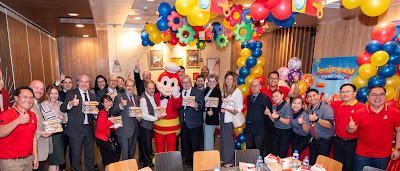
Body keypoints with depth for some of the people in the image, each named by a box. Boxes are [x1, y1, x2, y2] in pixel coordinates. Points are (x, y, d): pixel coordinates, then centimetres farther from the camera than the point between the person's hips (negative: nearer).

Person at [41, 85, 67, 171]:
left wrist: (63, 117, -12)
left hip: (59, 134, 5)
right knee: (53, 161, -1)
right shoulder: (43, 105, -10)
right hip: (50, 135, -5)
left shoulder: (60, 104, 5)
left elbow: (66, 120, 9)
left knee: (58, 161, 14)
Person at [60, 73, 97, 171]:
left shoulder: (93, 96, 11)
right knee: (76, 155, 9)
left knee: (90, 154, 16)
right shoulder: (71, 93, -3)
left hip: (89, 129, 4)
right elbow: (62, 109, -15)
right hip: (76, 129, -4)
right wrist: (71, 104, -35)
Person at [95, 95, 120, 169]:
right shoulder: (102, 114, -18)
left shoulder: (109, 113, 9)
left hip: (106, 139, 8)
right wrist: (110, 122, -24)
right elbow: (99, 129, -21)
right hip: (102, 140, -8)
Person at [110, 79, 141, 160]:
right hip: (124, 130, -5)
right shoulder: (119, 97, -6)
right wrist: (121, 105, -34)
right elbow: (113, 112, -16)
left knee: (132, 153, 19)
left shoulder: (137, 98, 10)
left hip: (134, 130, 5)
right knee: (125, 155, 1)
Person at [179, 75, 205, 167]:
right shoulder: (179, 92, 5)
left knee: (194, 142, 4)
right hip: (183, 122, 4)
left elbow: (202, 106, -13)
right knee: (185, 142, 16)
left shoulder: (198, 92, -6)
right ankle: (188, 158, 37)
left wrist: (197, 106, -33)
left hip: (195, 122, -4)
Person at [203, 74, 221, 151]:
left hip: (211, 117, -7)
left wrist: (213, 112, -28)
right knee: (205, 136, 16)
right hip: (204, 116, 7)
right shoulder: (206, 90, 10)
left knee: (209, 136, 1)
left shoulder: (218, 92, -11)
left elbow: (219, 106, -15)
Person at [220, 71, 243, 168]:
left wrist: (235, 111, -31)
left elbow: (240, 106, -10)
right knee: (223, 138, 13)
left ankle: (230, 161, 13)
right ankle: (223, 158, 26)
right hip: (222, 116, 7)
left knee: (229, 139, 0)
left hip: (230, 118, -7)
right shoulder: (224, 91, 13)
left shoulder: (237, 91, -8)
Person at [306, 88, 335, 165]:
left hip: (325, 141, -6)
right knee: (311, 164, 12)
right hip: (313, 140, 6)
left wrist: (316, 119, -38)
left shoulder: (326, 108, -13)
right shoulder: (309, 109, 8)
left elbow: (329, 125, -25)